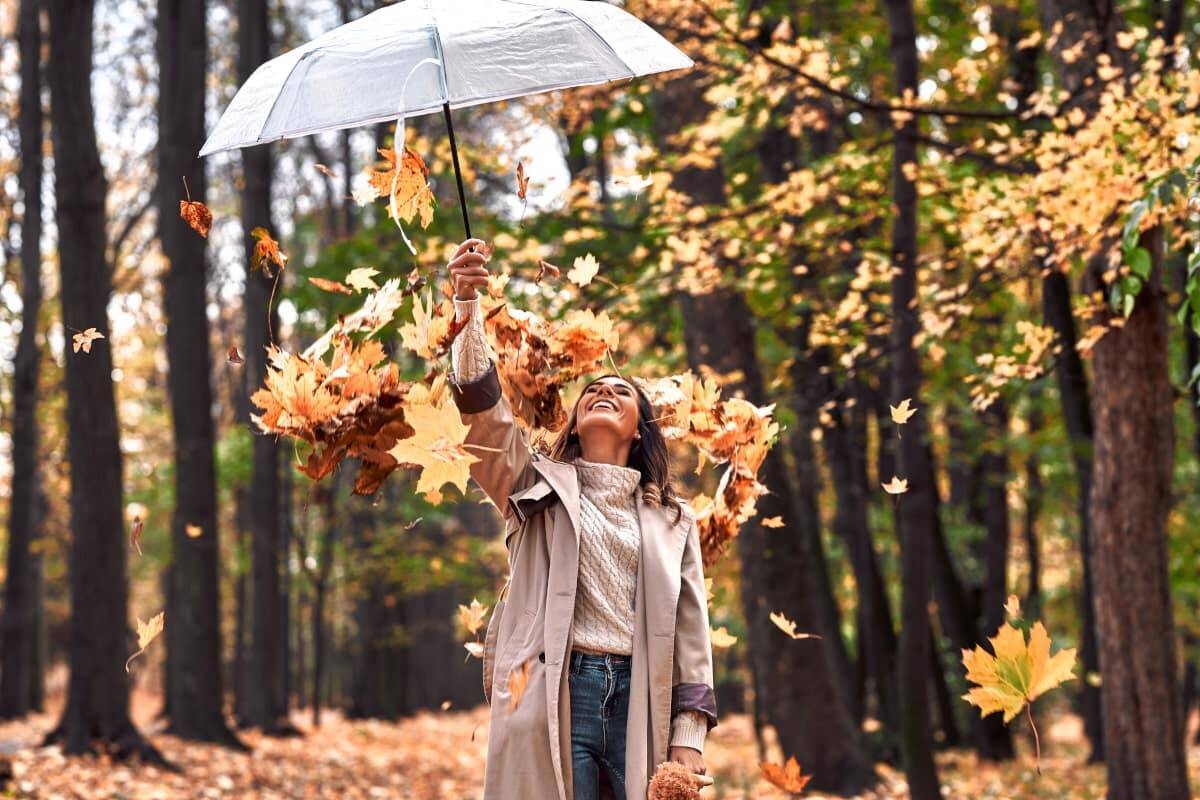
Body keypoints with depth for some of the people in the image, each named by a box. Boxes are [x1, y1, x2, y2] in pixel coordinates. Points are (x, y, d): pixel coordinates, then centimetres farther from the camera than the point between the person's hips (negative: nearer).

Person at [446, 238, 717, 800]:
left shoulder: (672, 520, 19)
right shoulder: (537, 486, 15)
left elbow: (690, 626, 11)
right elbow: (482, 404, -1)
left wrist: (689, 735, 0)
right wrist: (467, 304, -13)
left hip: (640, 702, 2)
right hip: (553, 694, -2)